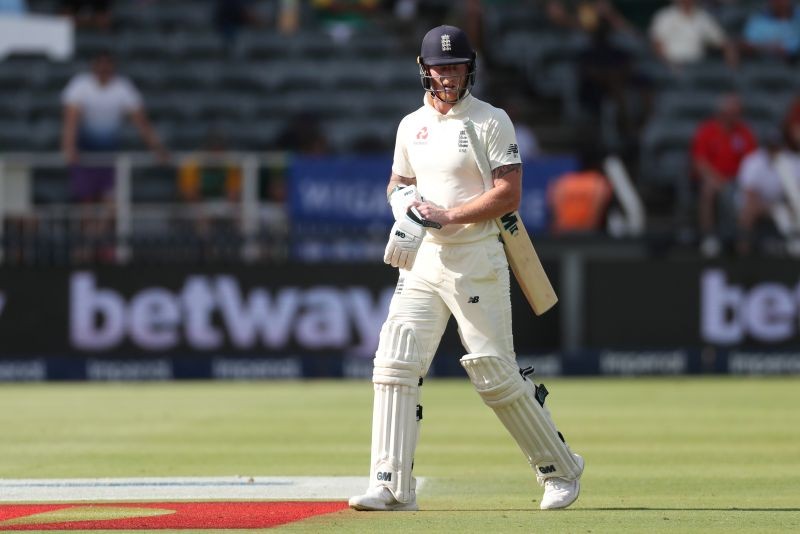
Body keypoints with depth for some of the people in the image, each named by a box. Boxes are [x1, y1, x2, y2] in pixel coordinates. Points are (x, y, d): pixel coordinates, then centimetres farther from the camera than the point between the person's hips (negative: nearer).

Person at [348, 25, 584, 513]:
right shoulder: (412, 126, 13)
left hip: (476, 260, -5)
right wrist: (403, 200, 3)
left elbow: (509, 195, -12)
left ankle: (560, 469, 14)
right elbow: (398, 182, 26)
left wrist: (447, 215, -17)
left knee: (495, 372, -4)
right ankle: (393, 487, -9)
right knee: (395, 363, -8)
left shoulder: (491, 122, -5)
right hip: (423, 259, 6)